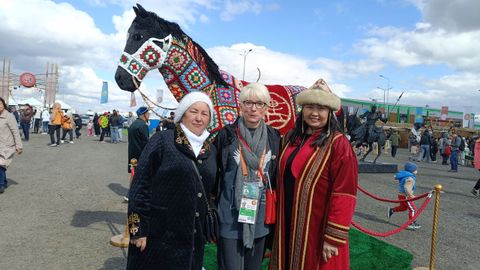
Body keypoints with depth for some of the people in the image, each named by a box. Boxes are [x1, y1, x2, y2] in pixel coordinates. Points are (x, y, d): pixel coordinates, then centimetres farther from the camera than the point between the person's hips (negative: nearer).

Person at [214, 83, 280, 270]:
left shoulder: (274, 137, 3)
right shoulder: (226, 135, -5)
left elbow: (276, 176, 11)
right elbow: (213, 173, 0)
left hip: (261, 218, 3)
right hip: (231, 217, -3)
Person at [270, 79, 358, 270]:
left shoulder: (338, 144, -15)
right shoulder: (291, 138, 5)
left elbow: (344, 195, -18)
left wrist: (333, 238, -19)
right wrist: (278, 215, 11)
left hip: (317, 229, -5)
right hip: (288, 225, 6)